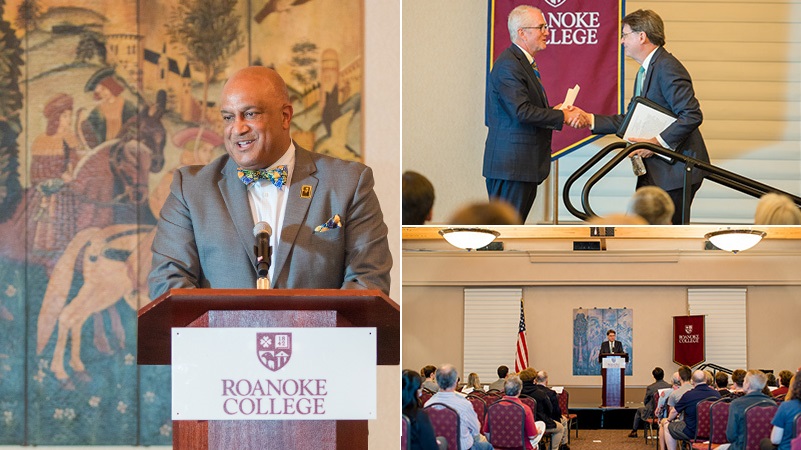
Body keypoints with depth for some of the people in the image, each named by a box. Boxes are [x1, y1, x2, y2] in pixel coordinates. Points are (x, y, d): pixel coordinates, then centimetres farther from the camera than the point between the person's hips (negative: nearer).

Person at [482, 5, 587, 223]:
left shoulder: (525, 63, 19)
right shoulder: (508, 66, -14)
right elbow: (522, 111, -22)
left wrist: (551, 112, 6)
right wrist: (563, 116, -13)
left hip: (524, 165, 10)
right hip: (511, 166, -10)